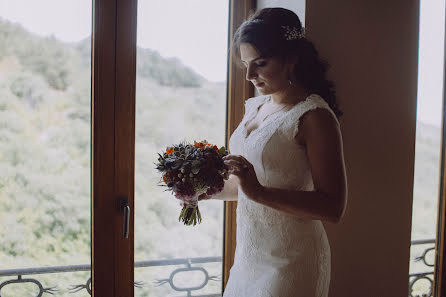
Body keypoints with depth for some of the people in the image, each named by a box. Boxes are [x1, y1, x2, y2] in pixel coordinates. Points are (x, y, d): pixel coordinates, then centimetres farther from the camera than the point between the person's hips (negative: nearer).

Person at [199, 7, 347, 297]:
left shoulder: (315, 116, -16)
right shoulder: (254, 106, 8)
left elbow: (333, 207, -21)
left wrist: (260, 192, -28)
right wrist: (208, 191, 3)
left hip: (290, 261, -7)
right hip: (250, 252, 7)